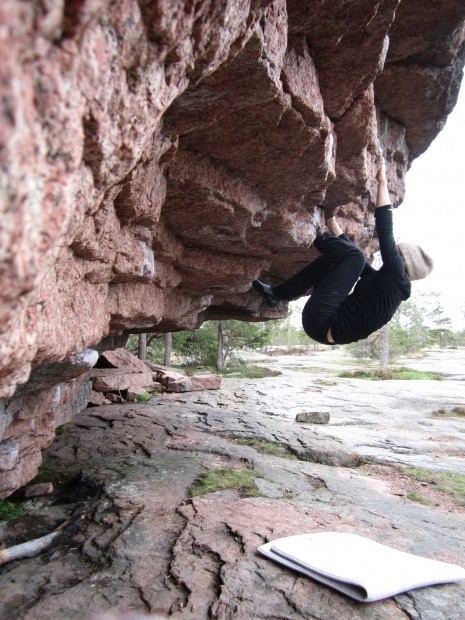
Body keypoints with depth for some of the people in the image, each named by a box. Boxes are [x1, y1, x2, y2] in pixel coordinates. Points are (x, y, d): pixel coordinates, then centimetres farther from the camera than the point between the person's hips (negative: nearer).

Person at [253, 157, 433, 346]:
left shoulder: (395, 276, -11)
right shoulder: (385, 280, 13)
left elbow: (384, 228, -17)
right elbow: (350, 252, 23)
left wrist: (382, 181, -9)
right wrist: (333, 224, 25)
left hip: (321, 323, -10)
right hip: (326, 325, 10)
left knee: (354, 257, -16)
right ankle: (277, 294, 19)